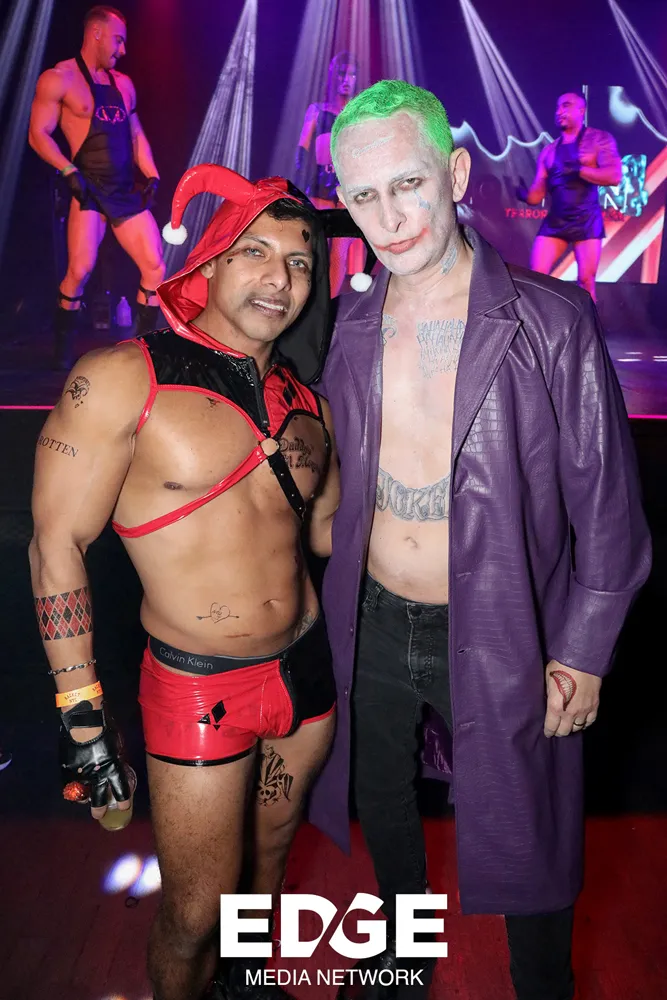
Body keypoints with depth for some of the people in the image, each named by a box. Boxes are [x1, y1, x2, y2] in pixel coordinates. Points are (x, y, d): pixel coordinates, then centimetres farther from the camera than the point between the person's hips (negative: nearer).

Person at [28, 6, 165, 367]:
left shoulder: (123, 83, 18)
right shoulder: (58, 78, 0)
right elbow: (38, 134, -4)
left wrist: (151, 175, 9)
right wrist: (69, 171, -17)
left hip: (128, 193, 6)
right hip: (90, 191, -6)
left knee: (155, 268, -3)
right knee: (80, 271, -18)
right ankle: (64, 349, 1)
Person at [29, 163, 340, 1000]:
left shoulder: (303, 401, 2)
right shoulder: (124, 378, -14)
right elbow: (56, 543, -13)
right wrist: (82, 717, -12)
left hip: (307, 670, 6)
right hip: (197, 689, -5)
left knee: (269, 853, 25)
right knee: (195, 911, 9)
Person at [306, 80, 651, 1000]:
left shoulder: (553, 321, -15)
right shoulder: (348, 329, -3)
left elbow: (607, 504, -9)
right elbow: (334, 483, 7)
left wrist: (582, 654, -8)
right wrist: (332, 609, 10)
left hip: (498, 637, -4)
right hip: (372, 627, 5)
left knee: (524, 845, 16)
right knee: (381, 808, 26)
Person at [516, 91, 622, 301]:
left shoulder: (599, 139, 2)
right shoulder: (549, 150, 14)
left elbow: (614, 175, -11)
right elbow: (538, 194, 9)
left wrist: (578, 169, -16)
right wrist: (523, 194, -13)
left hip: (587, 220, -3)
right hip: (554, 221, 4)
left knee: (586, 281, -7)